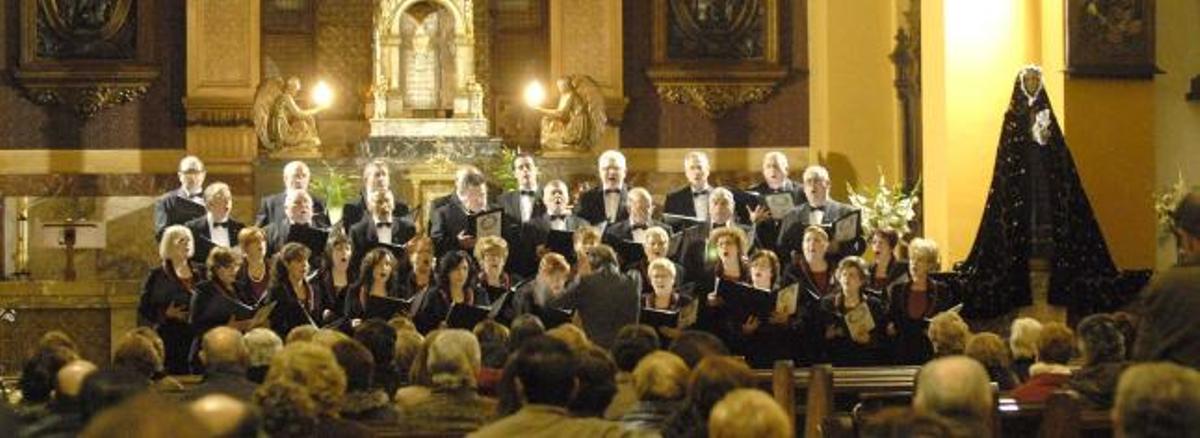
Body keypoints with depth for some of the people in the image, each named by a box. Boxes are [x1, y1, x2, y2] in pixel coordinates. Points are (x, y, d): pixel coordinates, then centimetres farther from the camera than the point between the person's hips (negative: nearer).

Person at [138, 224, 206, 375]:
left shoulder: (200, 274, 13)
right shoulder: (157, 276, 1)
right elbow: (143, 310, -1)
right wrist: (166, 315, -15)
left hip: (197, 341, 4)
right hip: (170, 342, -4)